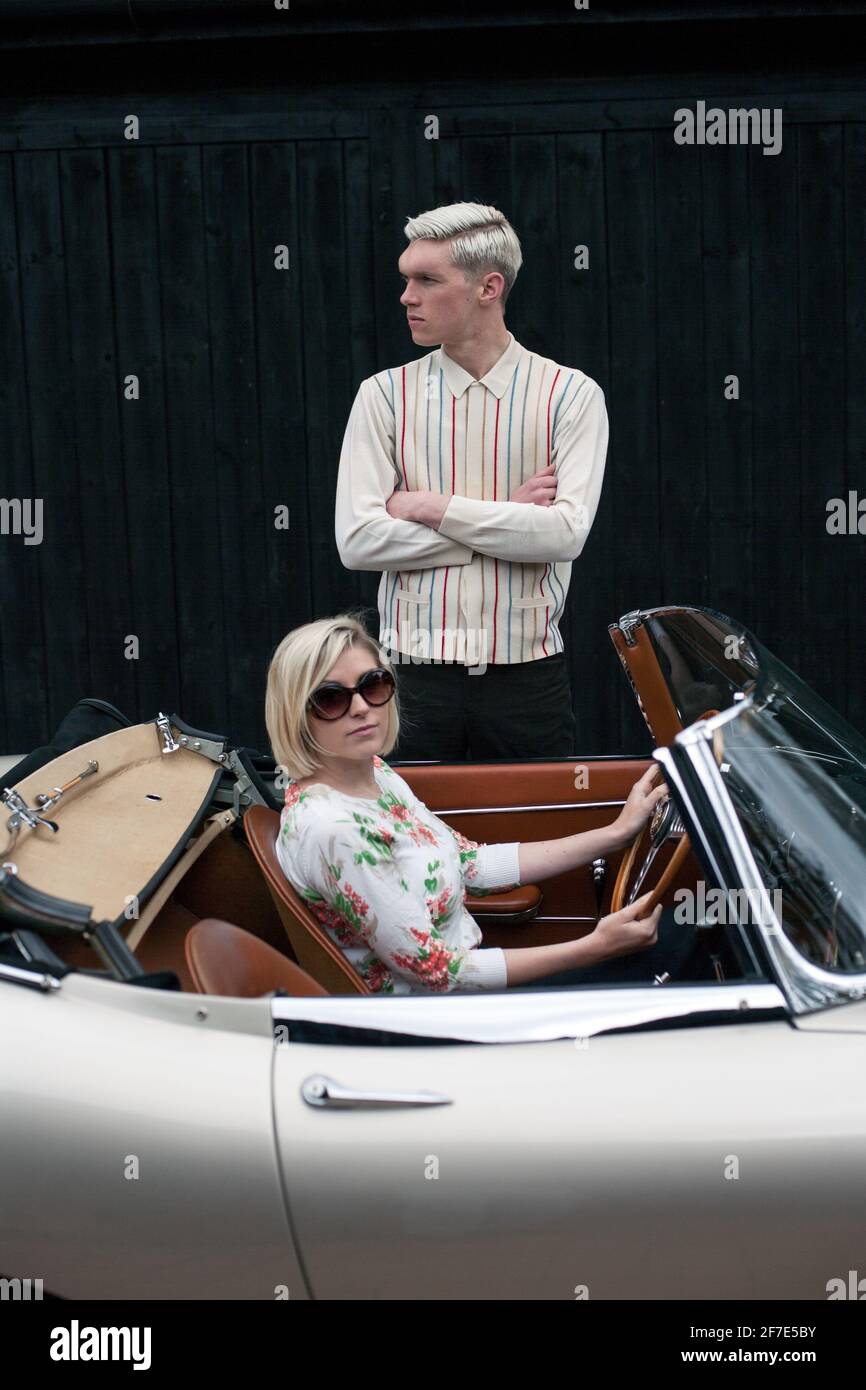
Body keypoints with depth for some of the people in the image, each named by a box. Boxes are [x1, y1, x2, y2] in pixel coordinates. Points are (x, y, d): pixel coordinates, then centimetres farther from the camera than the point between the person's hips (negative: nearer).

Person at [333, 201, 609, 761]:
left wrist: (430, 506, -12)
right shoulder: (385, 394, 1)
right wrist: (508, 519, -10)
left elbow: (567, 533, -14)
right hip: (414, 674, 0)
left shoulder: (570, 394, -1)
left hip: (527, 675, 0)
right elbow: (357, 540, -9)